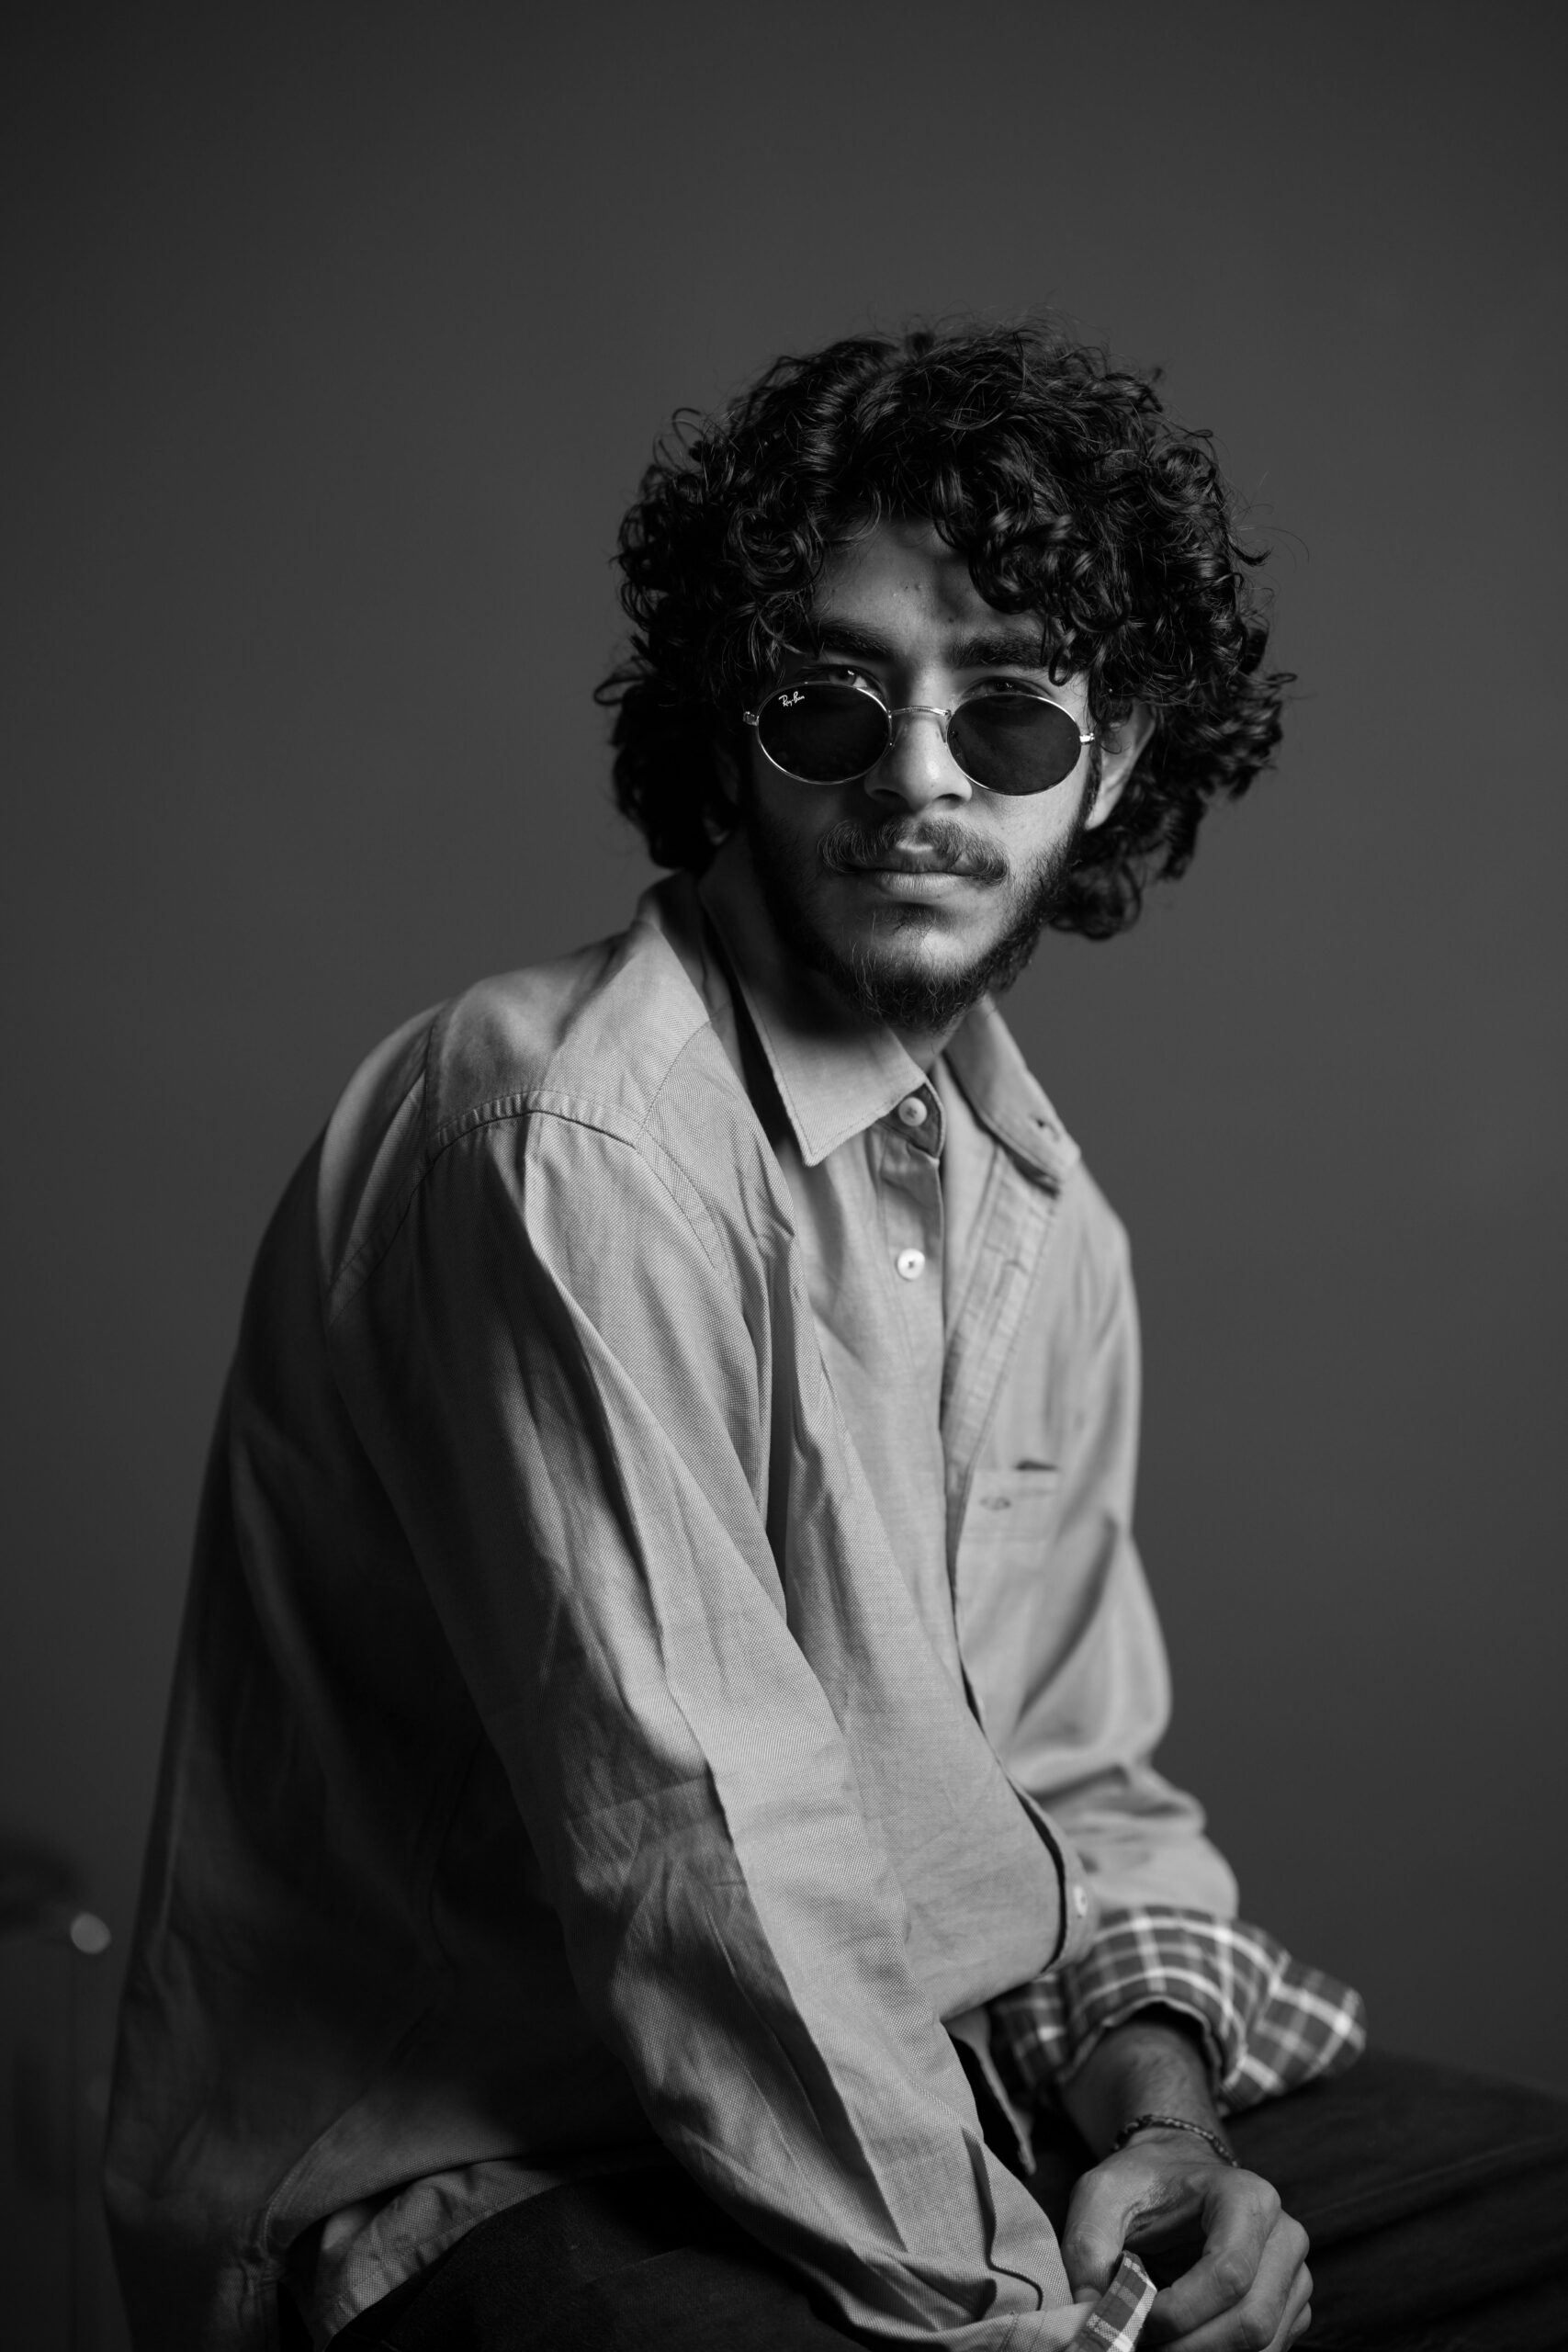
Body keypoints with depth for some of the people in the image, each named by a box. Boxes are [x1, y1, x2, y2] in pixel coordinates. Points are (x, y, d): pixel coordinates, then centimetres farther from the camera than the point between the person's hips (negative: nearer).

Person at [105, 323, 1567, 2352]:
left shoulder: (1050, 1225, 8)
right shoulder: (570, 1144, -21)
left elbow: (1070, 1779, 13)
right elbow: (699, 1863, -23)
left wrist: (1157, 2110, -5)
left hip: (895, 2096, 8)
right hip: (458, 2181, -8)